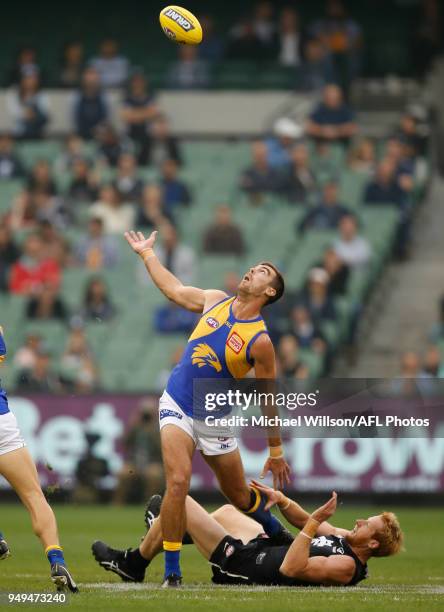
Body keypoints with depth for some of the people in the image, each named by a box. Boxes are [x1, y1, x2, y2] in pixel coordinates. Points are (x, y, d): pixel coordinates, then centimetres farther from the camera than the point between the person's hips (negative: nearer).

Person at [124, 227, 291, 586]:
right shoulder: (215, 301, 1)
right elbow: (173, 289, 20)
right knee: (178, 481, -20)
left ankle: (274, 527, 47)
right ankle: (172, 573, -16)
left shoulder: (260, 341, -12)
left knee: (240, 496, 11)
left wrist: (276, 452, -1)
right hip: (177, 406, 2)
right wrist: (147, 253, 28)